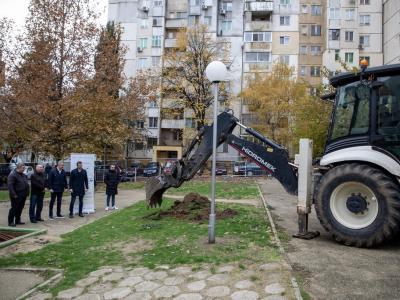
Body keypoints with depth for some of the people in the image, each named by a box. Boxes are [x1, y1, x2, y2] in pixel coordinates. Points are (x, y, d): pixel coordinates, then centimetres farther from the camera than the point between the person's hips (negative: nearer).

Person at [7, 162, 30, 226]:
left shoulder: (23, 175, 15)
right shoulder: (12, 175, -12)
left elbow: (26, 184, 23)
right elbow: (10, 185, -19)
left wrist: (27, 193, 15)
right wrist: (13, 194, -23)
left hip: (23, 196, 8)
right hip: (16, 196, -8)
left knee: (20, 208, 13)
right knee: (14, 208, -2)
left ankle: (17, 220, 23)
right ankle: (11, 222, 6)